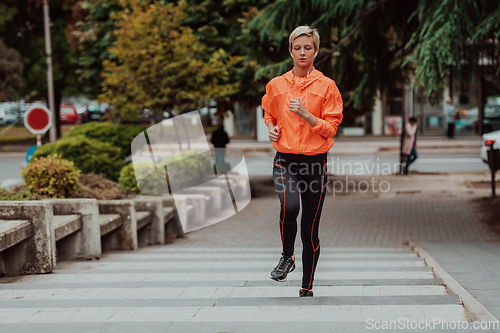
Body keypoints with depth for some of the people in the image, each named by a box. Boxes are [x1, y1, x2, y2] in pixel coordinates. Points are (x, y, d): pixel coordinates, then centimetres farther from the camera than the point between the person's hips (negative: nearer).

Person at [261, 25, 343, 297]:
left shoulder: (326, 86, 0)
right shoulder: (276, 85, 7)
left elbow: (331, 128, -2)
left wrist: (306, 115, -17)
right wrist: (272, 128, 3)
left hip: (315, 162, 0)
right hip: (285, 161, 0)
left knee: (311, 229, 5)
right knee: (289, 206, -29)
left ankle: (307, 287, 21)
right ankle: (287, 257, -1)